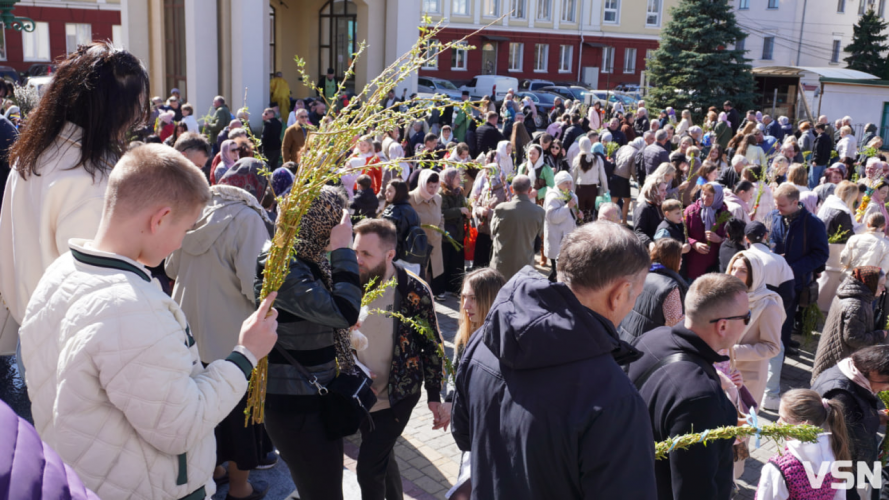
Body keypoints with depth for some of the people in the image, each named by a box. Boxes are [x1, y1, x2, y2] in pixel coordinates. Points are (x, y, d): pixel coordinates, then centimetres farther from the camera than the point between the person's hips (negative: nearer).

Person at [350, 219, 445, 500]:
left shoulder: (414, 292, -18)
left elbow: (432, 346, -10)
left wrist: (435, 397, -8)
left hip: (397, 396, -5)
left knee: (369, 467, -7)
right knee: (382, 458, 21)